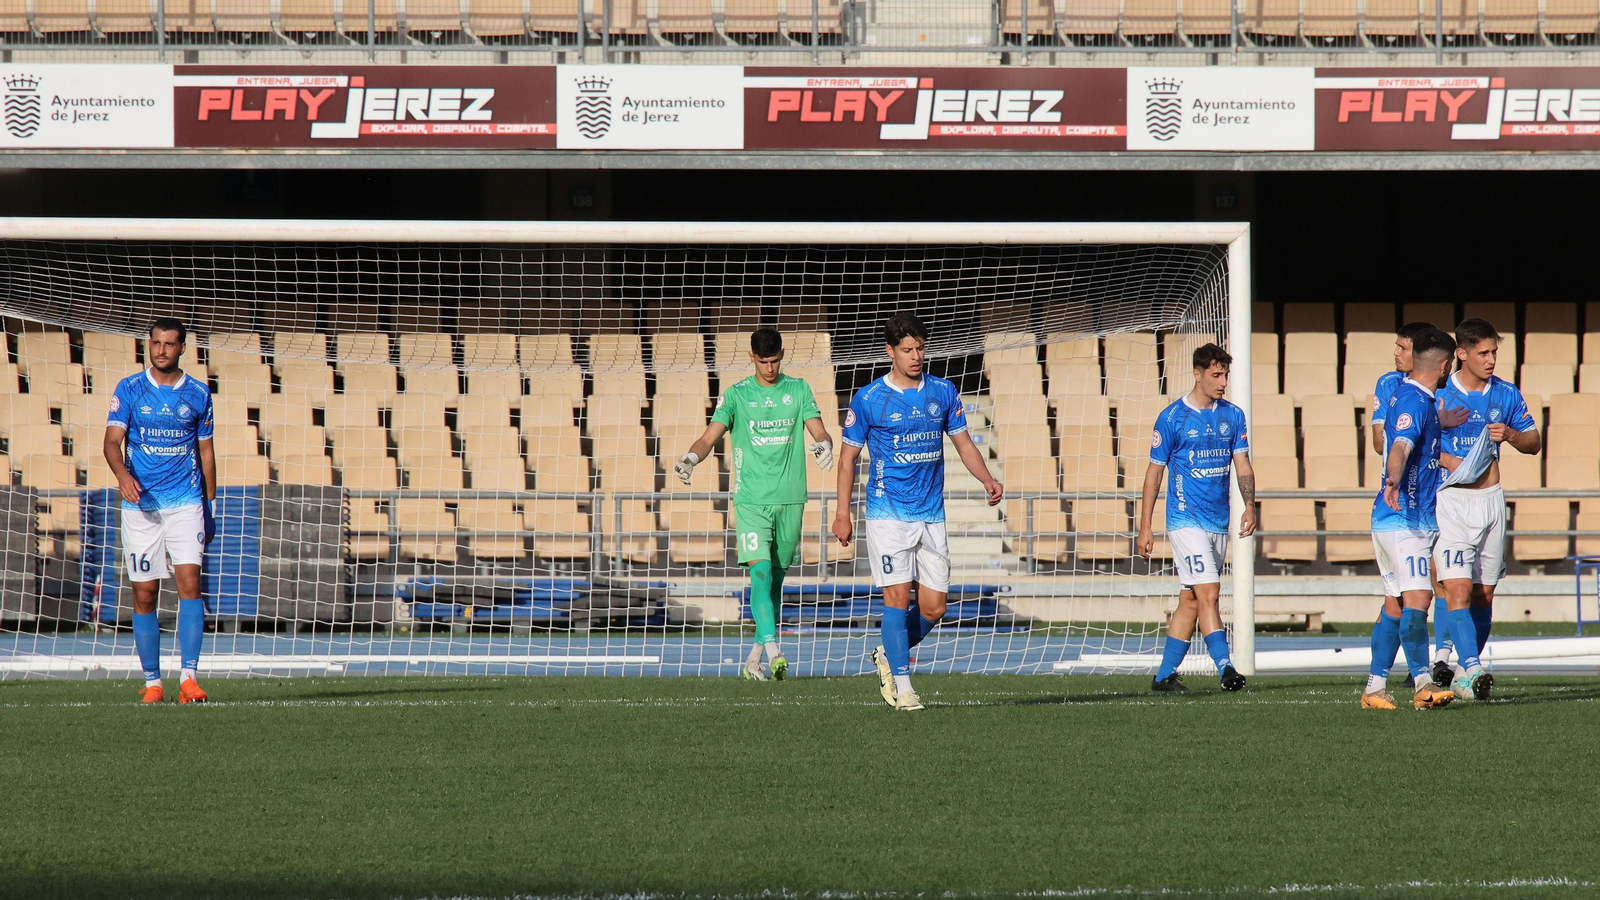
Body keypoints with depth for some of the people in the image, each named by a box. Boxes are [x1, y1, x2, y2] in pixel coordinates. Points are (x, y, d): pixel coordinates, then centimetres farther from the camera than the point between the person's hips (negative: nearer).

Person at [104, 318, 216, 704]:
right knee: (144, 595, 1)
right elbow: (113, 439, -7)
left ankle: (189, 677, -19)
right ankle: (152, 682, 10)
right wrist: (122, 473, -28)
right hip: (140, 504, 0)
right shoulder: (129, 390, 3)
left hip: (186, 503, 0)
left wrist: (209, 508, 14)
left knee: (190, 582, -15)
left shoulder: (198, 394, 8)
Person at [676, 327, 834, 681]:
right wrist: (691, 457, -25)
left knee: (776, 579, 7)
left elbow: (818, 431, 3)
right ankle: (772, 650, -27)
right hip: (751, 500, -3)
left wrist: (824, 444, -21)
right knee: (761, 572, -18)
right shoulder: (737, 395, 3)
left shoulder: (798, 390, 8)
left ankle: (755, 658, 16)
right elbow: (711, 437, -4)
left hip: (790, 499, 3)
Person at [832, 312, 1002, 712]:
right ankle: (902, 685, -3)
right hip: (888, 512, -4)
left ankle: (888, 655, 27)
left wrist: (987, 480, -2)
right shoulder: (868, 400, -2)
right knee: (898, 597, -11)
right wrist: (843, 513, -1)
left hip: (931, 515, 4)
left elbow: (963, 442, 15)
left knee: (934, 608, 2)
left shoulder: (943, 393, 8)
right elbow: (848, 455, 4)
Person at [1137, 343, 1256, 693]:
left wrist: (1249, 506, -12)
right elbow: (1154, 471, 0)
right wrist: (1145, 528, -2)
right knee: (1208, 593, -17)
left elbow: (1243, 466, 7)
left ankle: (1165, 674, 15)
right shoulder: (1172, 418, -5)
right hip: (1186, 519, -5)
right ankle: (1225, 667, -25)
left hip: (1219, 521, 5)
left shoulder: (1233, 416, 8)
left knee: (1190, 600, 8)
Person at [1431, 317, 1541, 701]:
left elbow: (1533, 442, 13)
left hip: (1490, 500, 4)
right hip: (1450, 499, -4)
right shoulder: (1438, 393, -4)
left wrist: (1511, 435, -8)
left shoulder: (1506, 394, 7)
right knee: (1458, 590, -16)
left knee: (1483, 595, 7)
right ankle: (1471, 671, -24)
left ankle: (1453, 667, 17)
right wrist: (1447, 461, -15)